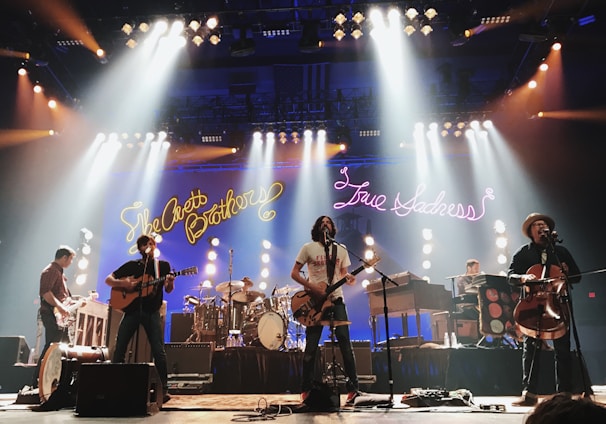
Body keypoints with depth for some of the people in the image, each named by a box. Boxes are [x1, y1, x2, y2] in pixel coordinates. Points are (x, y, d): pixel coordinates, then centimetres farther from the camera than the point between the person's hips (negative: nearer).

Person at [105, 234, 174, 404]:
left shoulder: (163, 265, 10)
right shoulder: (131, 265, 13)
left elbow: (168, 290, 3)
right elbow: (108, 279, 11)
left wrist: (170, 282, -20)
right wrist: (124, 283, -8)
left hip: (152, 312, -2)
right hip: (132, 309, 2)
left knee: (158, 351, -9)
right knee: (119, 349, 1)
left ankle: (163, 390, -5)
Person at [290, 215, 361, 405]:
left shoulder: (341, 250, 11)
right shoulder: (308, 248, 2)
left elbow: (343, 273, 16)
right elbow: (294, 273, 0)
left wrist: (349, 278, -8)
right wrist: (312, 288, -13)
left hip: (336, 300, 2)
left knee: (345, 342, -3)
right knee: (311, 346, 0)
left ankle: (352, 387, 5)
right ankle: (306, 389, 13)